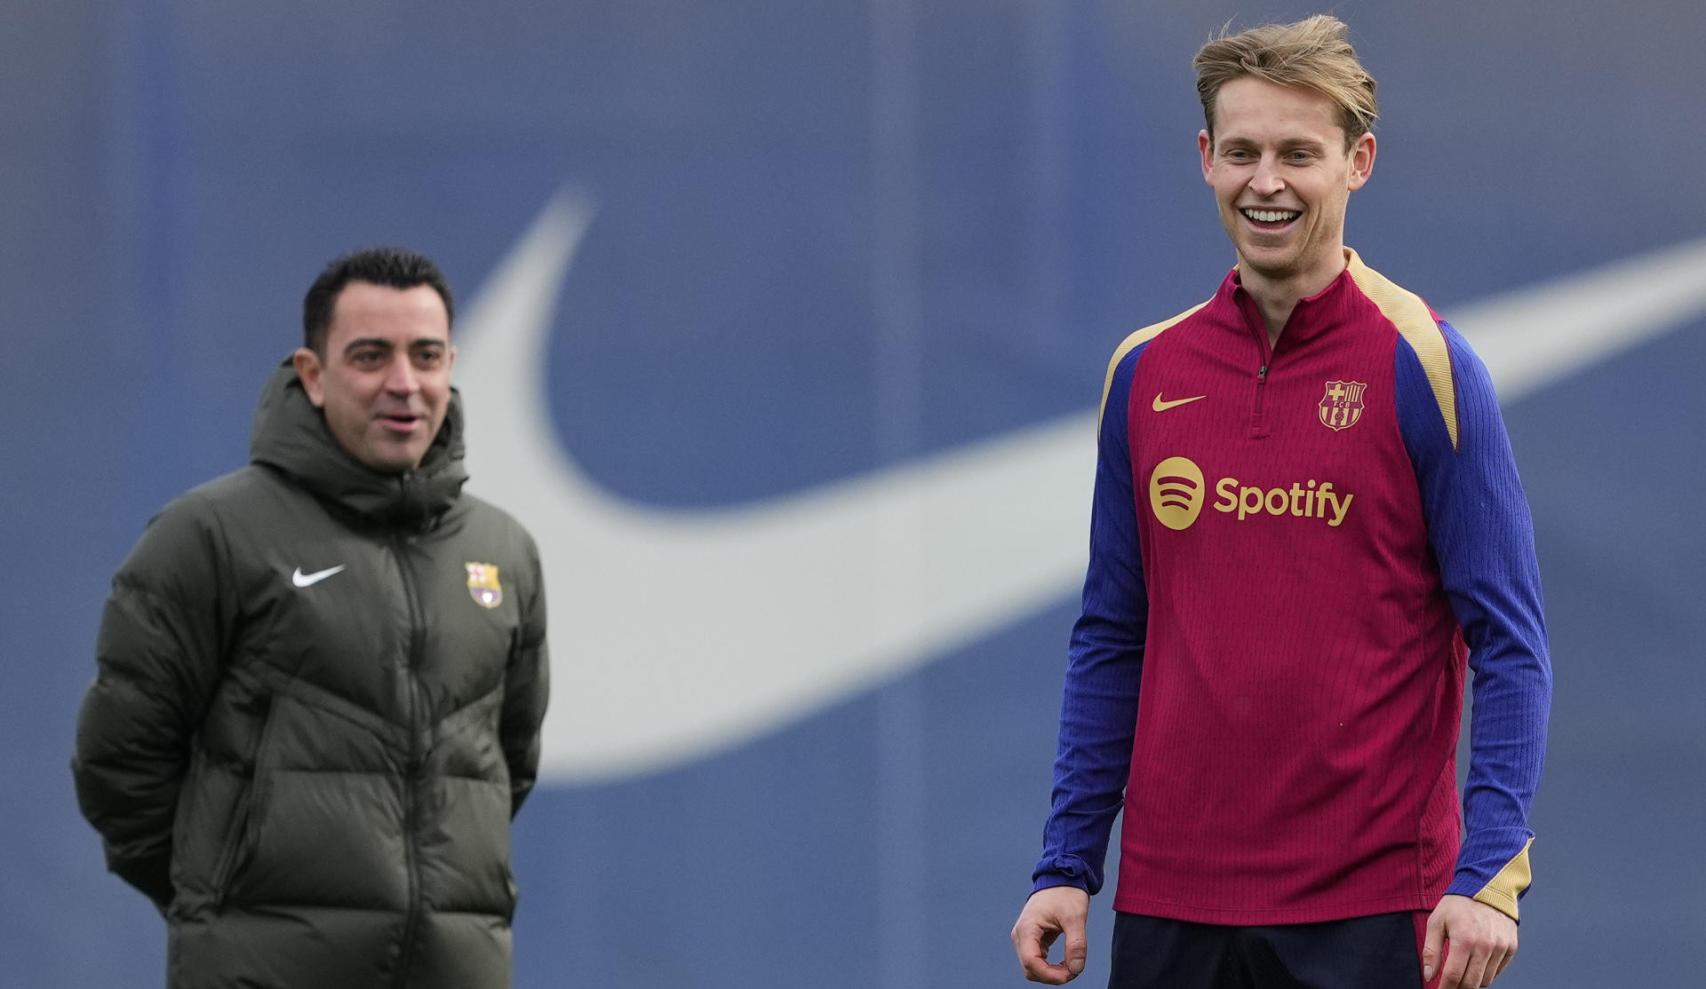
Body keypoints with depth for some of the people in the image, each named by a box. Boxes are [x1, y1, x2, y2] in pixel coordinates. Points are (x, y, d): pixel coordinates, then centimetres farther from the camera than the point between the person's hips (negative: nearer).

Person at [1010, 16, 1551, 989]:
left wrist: (1488, 876, -14)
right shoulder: (1146, 372, 8)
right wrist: (1066, 867, 7)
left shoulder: (1422, 365, -4)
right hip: (1171, 904, 4)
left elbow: (1510, 646, -5)